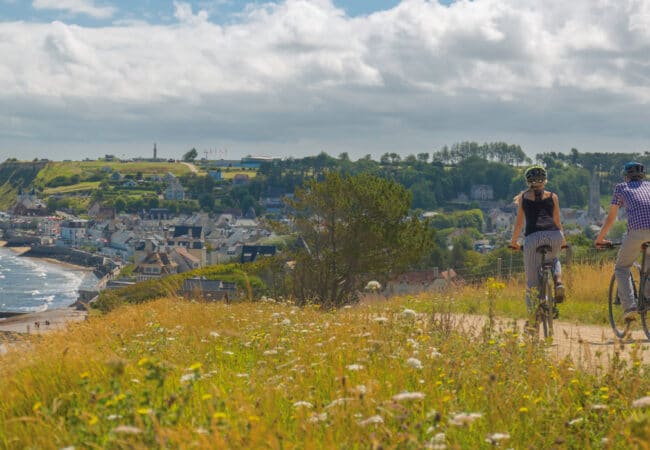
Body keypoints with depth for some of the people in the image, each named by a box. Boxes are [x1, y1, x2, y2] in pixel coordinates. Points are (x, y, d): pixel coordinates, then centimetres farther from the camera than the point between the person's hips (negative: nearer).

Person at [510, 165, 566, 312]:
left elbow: (519, 223, 17)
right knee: (553, 259, 35)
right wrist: (563, 241, 37)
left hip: (533, 236, -2)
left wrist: (514, 241, 29)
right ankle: (558, 282, 6)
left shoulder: (523, 197, 17)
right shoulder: (552, 196, 19)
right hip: (554, 234, 2)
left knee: (532, 279, 7)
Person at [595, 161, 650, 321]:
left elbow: (611, 218, 27)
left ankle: (629, 306, -4)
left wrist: (600, 238, 39)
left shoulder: (621, 188, 23)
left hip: (637, 229, -3)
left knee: (622, 268, 12)